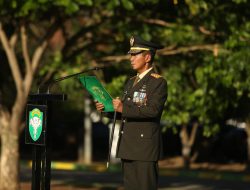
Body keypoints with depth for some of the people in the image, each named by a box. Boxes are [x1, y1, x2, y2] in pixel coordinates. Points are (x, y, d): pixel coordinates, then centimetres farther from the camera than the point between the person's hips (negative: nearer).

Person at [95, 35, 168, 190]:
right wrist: (106, 108, 4)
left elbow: (153, 110, -20)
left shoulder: (158, 82, -6)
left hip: (145, 147, -8)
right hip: (128, 147, 8)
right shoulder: (131, 82, 20)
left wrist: (124, 108, -25)